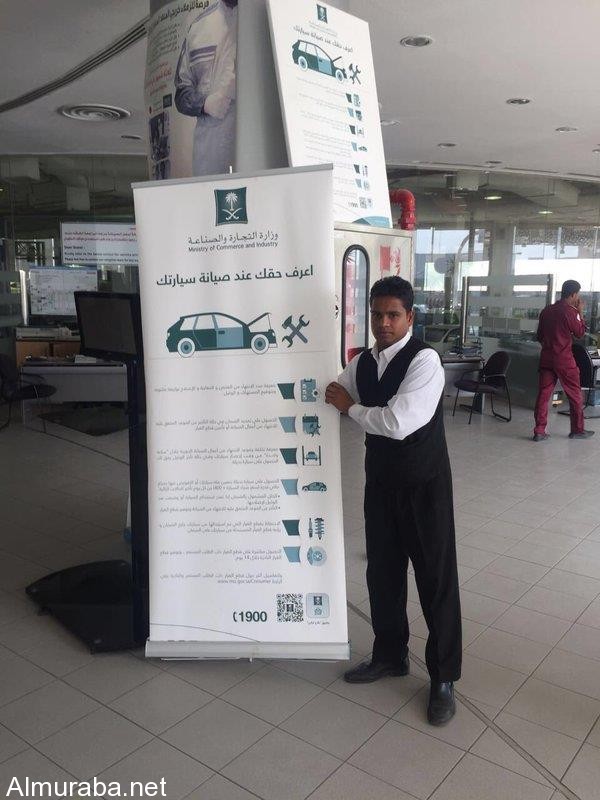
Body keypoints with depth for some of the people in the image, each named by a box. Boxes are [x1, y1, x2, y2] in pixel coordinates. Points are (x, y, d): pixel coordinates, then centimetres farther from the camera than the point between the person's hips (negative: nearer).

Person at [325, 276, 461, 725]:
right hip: (381, 481, 7)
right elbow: (328, 398, 15)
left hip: (424, 484, -6)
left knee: (436, 578, 6)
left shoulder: (425, 360, -19)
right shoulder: (361, 363, 4)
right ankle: (390, 655, 38)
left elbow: (398, 422, -28)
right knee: (382, 571, 17)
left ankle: (444, 677, 23)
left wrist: (352, 408, -15)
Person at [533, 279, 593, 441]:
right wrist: (580, 313, 6)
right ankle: (577, 430, 17)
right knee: (575, 395, 9)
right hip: (564, 359, -6)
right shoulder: (570, 312, -11)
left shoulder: (546, 311, 8)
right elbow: (580, 333, 1)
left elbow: (539, 336, 14)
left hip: (546, 358, 6)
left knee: (543, 394, 4)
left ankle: (539, 432, 1)